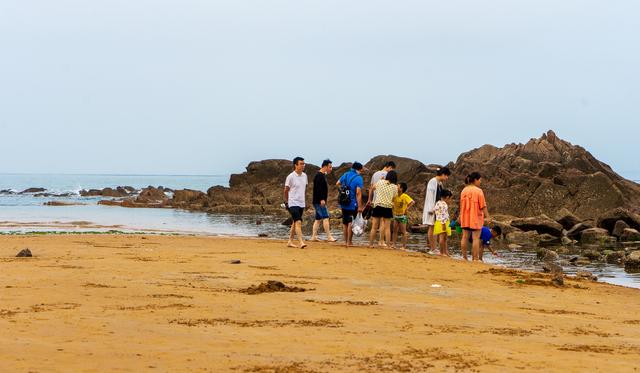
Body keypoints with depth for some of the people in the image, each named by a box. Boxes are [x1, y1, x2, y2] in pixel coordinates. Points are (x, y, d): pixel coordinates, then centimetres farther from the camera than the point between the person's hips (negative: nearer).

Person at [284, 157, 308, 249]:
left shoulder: (304, 176, 8)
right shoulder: (290, 177, -11)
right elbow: (286, 190, -2)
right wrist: (286, 202, 4)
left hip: (301, 203, 7)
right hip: (293, 203, -7)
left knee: (295, 223, 13)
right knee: (298, 222, -17)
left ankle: (290, 242, 21)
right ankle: (301, 242, -22)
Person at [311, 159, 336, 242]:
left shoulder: (323, 175, 18)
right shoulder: (319, 176, -14)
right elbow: (318, 188, -23)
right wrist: (322, 199, -28)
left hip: (319, 201, 11)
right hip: (319, 201, -11)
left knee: (318, 219, 11)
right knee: (325, 218, -12)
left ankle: (314, 237, 13)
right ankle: (329, 237, -13)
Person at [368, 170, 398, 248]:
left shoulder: (380, 182, 4)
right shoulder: (395, 187, 1)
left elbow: (372, 189, 18)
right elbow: (394, 198, 1)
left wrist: (369, 199, 32)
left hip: (378, 206, 1)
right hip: (388, 207, 0)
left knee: (374, 227, 7)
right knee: (387, 228, 6)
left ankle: (370, 244, 9)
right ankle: (388, 244, 5)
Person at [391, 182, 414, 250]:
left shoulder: (405, 196, -14)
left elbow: (412, 202, -20)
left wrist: (407, 208, -22)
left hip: (402, 216, -6)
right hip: (396, 215, 6)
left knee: (403, 231, -1)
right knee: (395, 230, 7)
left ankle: (404, 246, 2)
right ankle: (393, 244, 10)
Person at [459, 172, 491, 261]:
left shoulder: (464, 191, 7)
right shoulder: (478, 191, -12)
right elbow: (483, 206, -13)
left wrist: (460, 216, 23)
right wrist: (487, 217, -7)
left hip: (465, 218, 6)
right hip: (476, 218, -6)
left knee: (465, 237, 9)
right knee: (476, 238, -3)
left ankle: (464, 257, 13)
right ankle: (475, 258, -4)